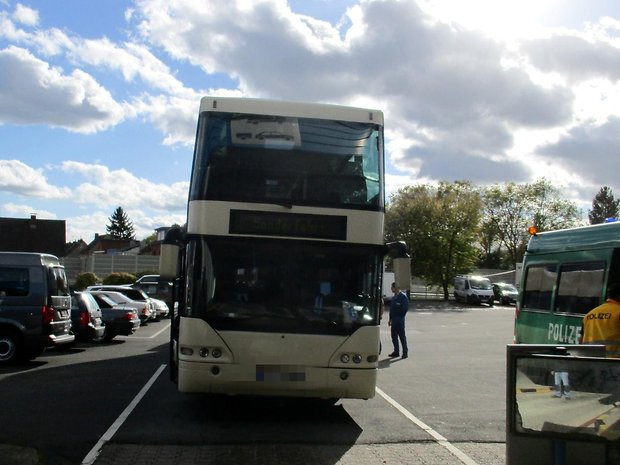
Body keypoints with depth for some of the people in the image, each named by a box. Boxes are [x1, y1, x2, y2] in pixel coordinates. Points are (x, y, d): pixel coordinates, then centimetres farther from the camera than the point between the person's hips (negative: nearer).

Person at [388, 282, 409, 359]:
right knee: (394, 336, 9)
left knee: (402, 336, -3)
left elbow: (405, 308, -13)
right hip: (394, 320, 8)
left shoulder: (403, 296, -10)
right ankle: (396, 351, 17)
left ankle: (405, 352, 4)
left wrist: (400, 317, -13)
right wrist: (390, 319, 14)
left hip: (399, 320, -8)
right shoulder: (394, 297, 15)